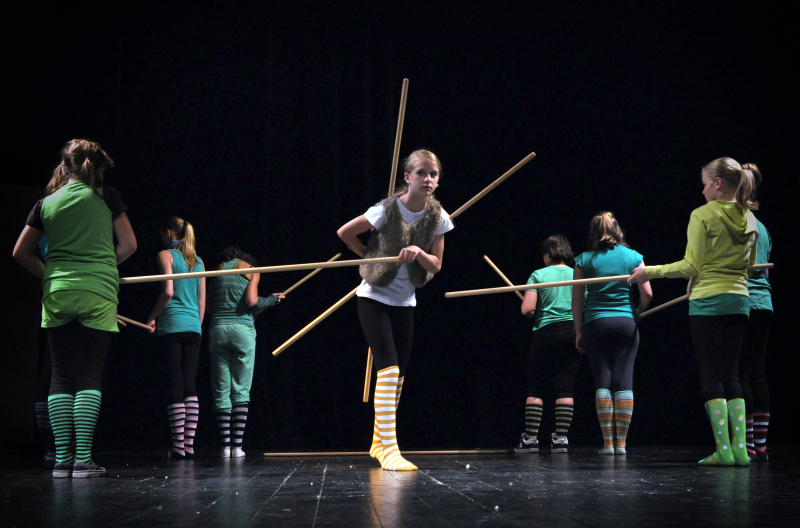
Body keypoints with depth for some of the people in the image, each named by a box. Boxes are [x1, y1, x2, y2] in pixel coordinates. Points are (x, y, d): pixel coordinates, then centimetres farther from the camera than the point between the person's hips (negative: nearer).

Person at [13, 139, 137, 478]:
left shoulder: (46, 204, 10)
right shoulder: (106, 197, 3)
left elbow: (21, 253, 13)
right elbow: (129, 245, 6)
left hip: (57, 294, 3)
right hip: (98, 294, -3)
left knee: (60, 376, 5)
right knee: (89, 376, -3)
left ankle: (61, 459, 3)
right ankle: (82, 459, -8)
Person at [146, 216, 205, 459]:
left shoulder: (166, 255, -1)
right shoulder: (198, 260, 16)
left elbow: (168, 291, -13)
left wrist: (152, 317, -3)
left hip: (172, 325, -5)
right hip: (193, 327, 5)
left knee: (176, 386, -6)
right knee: (190, 386, 5)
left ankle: (178, 446, -6)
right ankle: (189, 445, 3)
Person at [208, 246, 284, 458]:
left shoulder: (218, 270, 17)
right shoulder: (250, 269, 7)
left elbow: (212, 305, 11)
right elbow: (251, 302, -7)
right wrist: (272, 300, 10)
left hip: (217, 329, 3)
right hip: (242, 329, -3)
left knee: (221, 392, 4)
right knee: (241, 390, 2)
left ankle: (225, 445, -2)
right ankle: (237, 445, -4)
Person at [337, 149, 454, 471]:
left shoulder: (438, 218, -6)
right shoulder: (387, 210, -19)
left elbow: (436, 265, -4)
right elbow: (344, 233, -7)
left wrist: (418, 251, -23)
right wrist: (371, 258, -2)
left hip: (405, 302, 5)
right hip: (375, 297, -5)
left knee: (397, 377, 10)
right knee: (389, 370, -17)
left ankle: (378, 442, 25)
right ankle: (388, 449, -18)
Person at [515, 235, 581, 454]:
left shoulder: (538, 275, -2)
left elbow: (526, 309, -10)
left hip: (546, 332, -2)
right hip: (572, 333, 2)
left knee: (536, 388, 4)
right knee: (565, 388, 3)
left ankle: (530, 438, 3)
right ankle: (561, 438, -1)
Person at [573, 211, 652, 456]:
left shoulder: (584, 260, 3)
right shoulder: (633, 257, 5)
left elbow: (577, 300, 2)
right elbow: (647, 294, 0)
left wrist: (579, 332, 9)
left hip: (596, 325, -1)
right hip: (626, 323, 1)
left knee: (602, 382, 1)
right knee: (624, 381, 2)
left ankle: (608, 442, -3)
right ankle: (621, 443, 0)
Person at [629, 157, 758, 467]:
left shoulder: (702, 215, -9)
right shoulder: (749, 218, 9)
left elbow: (692, 266, -12)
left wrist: (649, 272, -4)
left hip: (708, 302, -6)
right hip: (740, 301, 6)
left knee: (711, 375, -1)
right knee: (730, 374, 10)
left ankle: (723, 449, -5)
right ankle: (739, 448, 4)